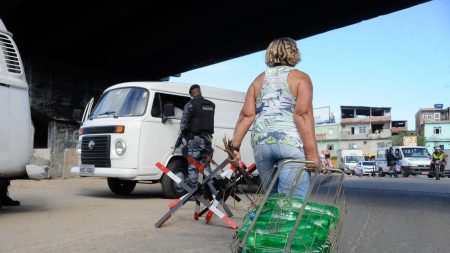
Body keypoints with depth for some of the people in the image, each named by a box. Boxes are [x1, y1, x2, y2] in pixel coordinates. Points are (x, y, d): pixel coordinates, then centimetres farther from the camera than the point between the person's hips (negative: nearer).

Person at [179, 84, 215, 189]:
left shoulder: (190, 104, -6)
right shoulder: (211, 105, 11)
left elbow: (184, 122, -5)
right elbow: (209, 121, 11)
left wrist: (183, 133, 11)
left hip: (194, 138, -5)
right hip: (207, 138, 5)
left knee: (193, 166, -3)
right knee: (206, 165, 12)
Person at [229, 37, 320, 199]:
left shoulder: (259, 79, 18)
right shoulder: (300, 77, 5)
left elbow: (246, 115, 7)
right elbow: (303, 114, -9)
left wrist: (235, 146, 6)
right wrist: (312, 153, -12)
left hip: (260, 143, 5)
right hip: (291, 143, -4)